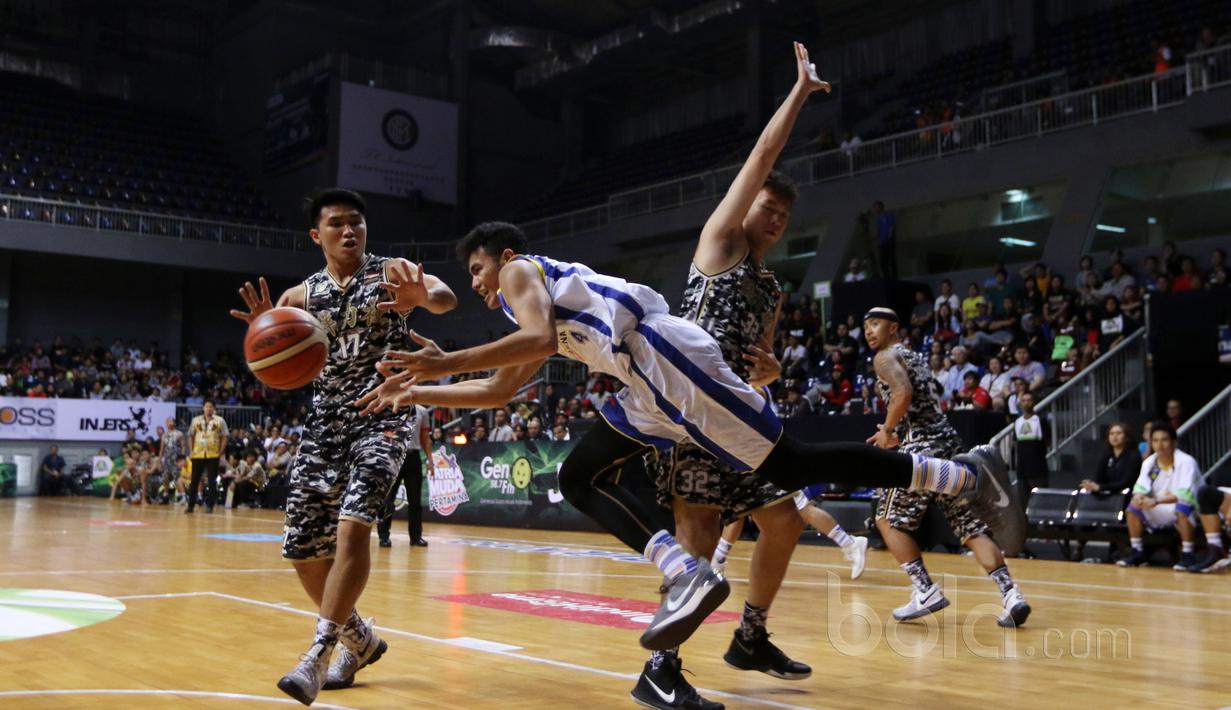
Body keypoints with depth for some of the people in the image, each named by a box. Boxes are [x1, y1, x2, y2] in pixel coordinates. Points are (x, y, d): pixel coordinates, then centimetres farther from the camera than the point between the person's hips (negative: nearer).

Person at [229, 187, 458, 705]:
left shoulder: (390, 274, -2)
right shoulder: (301, 296, 8)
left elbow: (447, 298, -21)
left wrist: (423, 295, -45)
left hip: (380, 419, -4)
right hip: (323, 424, 5)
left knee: (352, 526, -25)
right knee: (303, 550, 4)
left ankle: (319, 652, -18)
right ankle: (360, 640, 25)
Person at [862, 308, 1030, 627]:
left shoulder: (885, 357, -2)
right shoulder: (911, 356, 26)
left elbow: (904, 394, -22)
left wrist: (887, 430, -10)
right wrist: (895, 431, 26)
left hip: (923, 446, -8)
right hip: (949, 442, 9)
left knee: (888, 519, 6)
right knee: (970, 526, 6)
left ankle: (925, 591, -2)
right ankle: (1011, 594, -6)